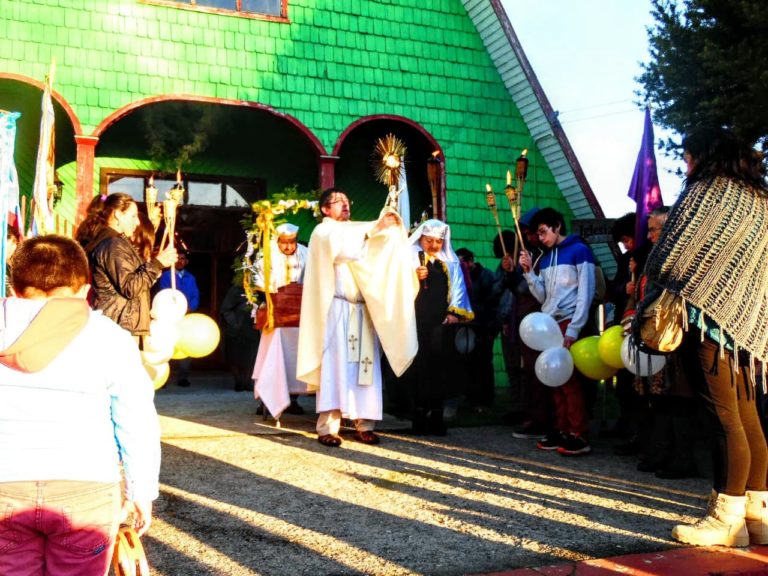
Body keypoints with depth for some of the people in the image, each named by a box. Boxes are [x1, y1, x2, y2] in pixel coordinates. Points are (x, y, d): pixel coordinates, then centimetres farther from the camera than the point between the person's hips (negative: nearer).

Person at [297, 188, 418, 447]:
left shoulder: (356, 231, 24)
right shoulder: (323, 232, 4)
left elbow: (378, 252, 10)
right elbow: (343, 246, -18)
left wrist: (389, 226, -6)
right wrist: (375, 228, -21)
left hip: (362, 309, 6)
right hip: (336, 309, -6)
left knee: (364, 365, 1)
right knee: (335, 365, -11)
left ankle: (364, 424, 2)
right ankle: (327, 427, -11)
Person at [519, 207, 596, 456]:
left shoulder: (579, 251, -3)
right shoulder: (546, 258, 17)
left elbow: (585, 294, -8)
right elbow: (543, 297, 14)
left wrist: (573, 330, -14)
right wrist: (529, 272, 1)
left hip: (569, 324, -7)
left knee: (569, 379, -10)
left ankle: (579, 436, -7)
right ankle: (562, 430, 10)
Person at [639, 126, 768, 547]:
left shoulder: (705, 192, -6)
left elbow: (674, 257, -8)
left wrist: (651, 302, 4)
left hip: (710, 312, -8)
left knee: (723, 415, -8)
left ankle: (727, 518, -4)